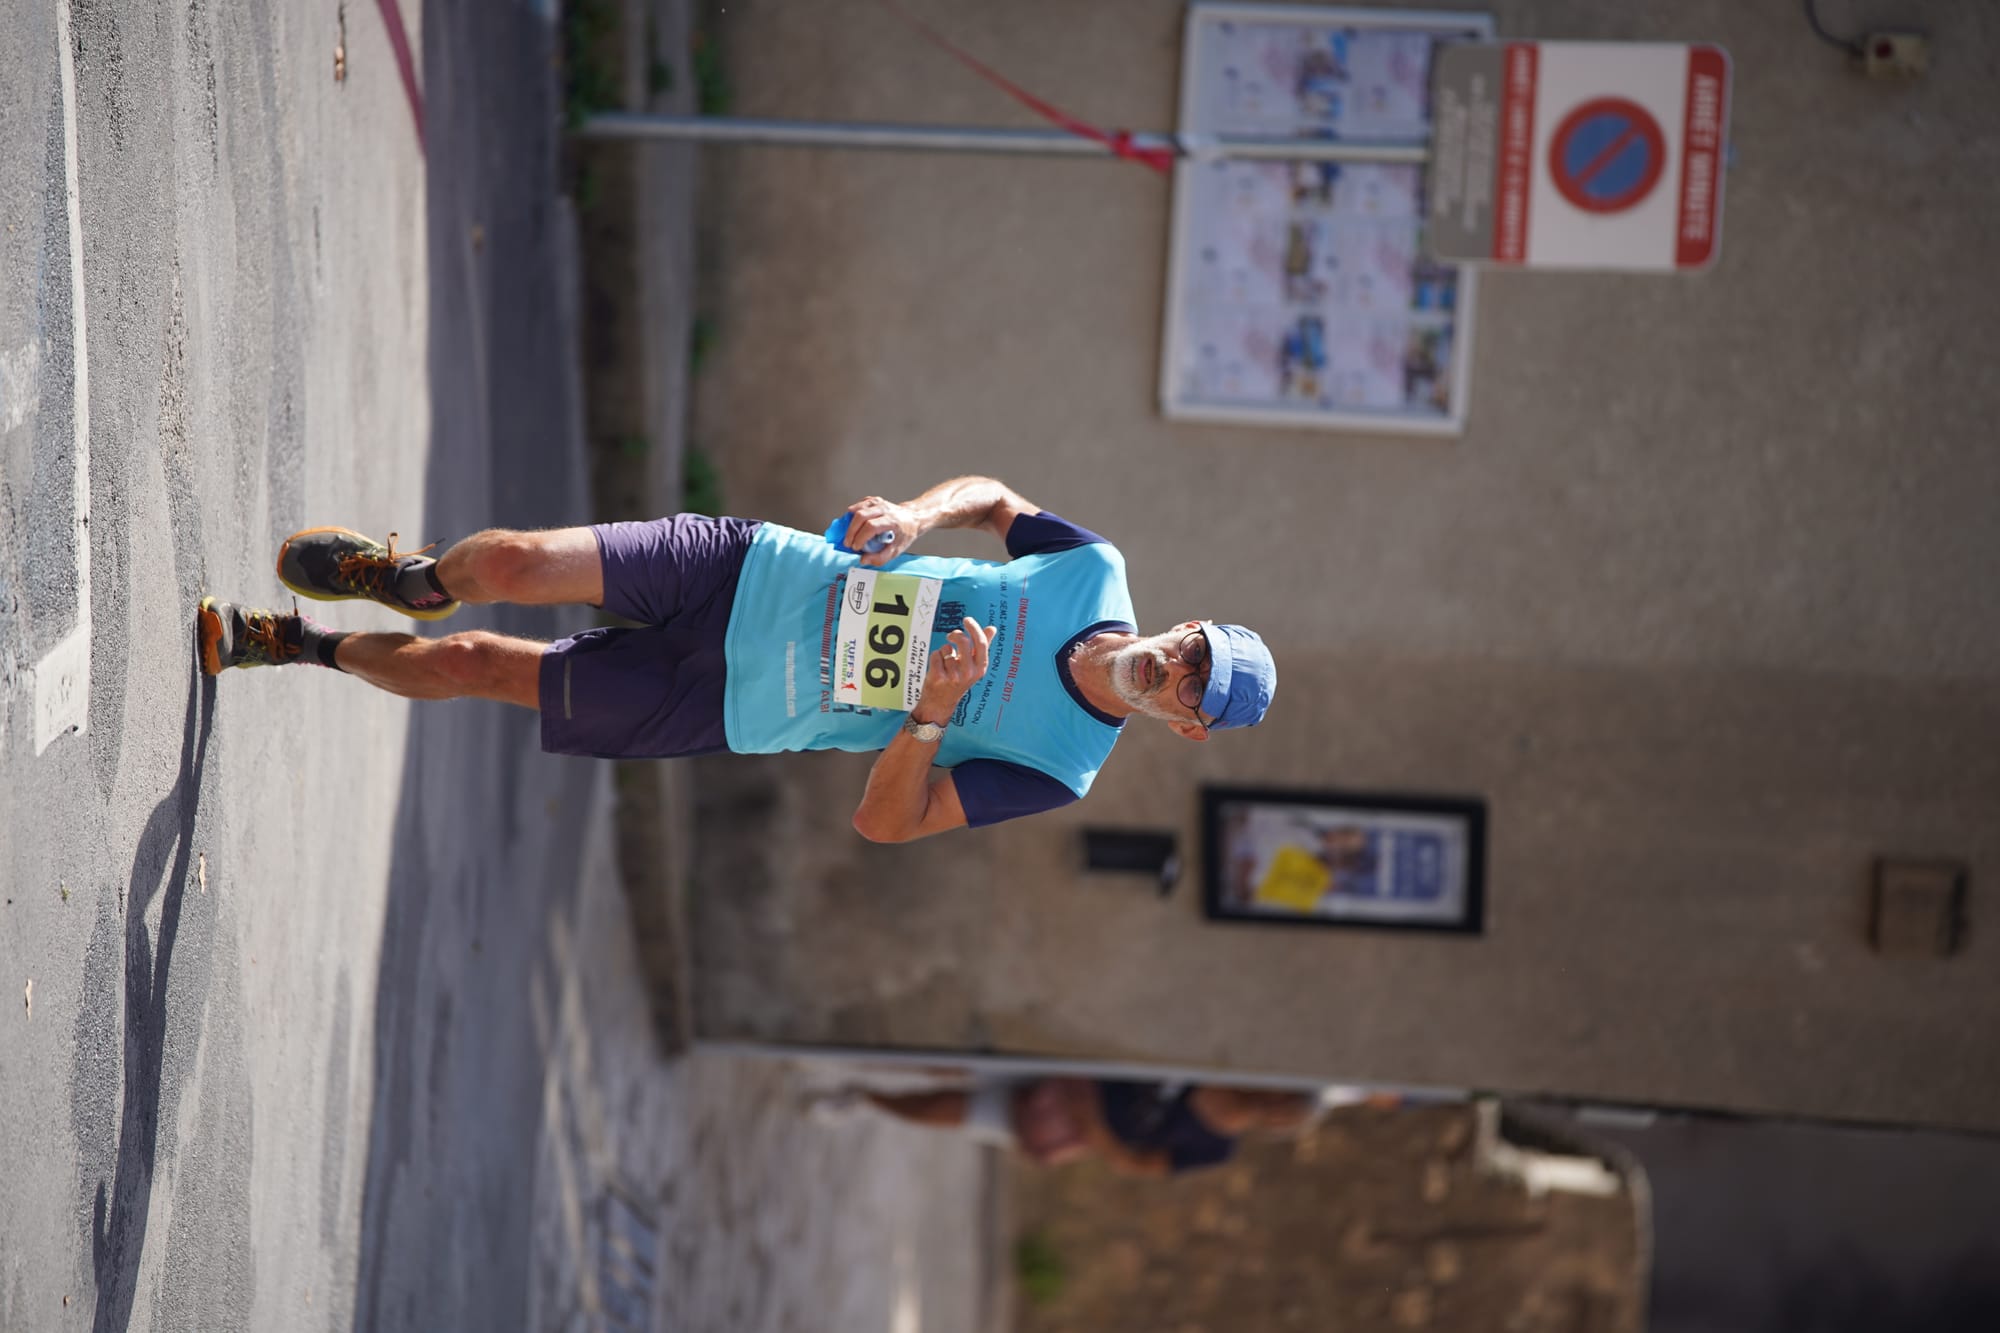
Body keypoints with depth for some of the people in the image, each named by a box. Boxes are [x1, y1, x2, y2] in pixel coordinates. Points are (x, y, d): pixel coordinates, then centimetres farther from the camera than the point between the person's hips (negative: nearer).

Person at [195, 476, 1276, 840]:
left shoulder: (1054, 773, -15)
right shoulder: (1095, 573, -7)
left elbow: (884, 825, -15)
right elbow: (994, 497, 12)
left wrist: (935, 712, -32)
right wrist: (918, 515, -11)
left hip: (720, 712, -2)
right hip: (745, 573, 2)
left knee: (472, 668, -2)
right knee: (508, 564, -12)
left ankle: (305, 645, 24)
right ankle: (406, 578, 22)